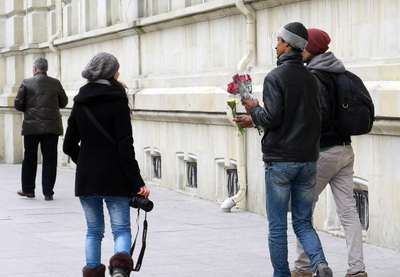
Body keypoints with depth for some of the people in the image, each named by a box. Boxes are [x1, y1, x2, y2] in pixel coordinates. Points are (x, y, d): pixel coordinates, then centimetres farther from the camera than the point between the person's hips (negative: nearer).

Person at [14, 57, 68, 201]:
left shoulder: (26, 83, -3)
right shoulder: (55, 83, 1)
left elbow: (18, 104, -3)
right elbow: (63, 102, 11)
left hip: (31, 126, -1)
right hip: (52, 127, 1)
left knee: (29, 158, 11)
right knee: (49, 159, 4)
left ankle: (28, 190, 17)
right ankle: (48, 192, 2)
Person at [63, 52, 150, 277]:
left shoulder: (80, 103, 7)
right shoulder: (117, 101, -9)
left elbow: (69, 145, 9)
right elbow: (125, 146, -13)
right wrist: (137, 181, -11)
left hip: (86, 179, 4)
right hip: (115, 180, -4)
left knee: (94, 230, 15)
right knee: (121, 228, 0)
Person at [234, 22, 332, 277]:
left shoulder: (276, 77, -11)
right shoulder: (311, 79, 10)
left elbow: (271, 118, -20)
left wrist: (254, 110, 3)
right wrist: (255, 119, 20)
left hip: (280, 160, -6)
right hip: (308, 160, 6)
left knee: (277, 226, 5)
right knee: (303, 222, 10)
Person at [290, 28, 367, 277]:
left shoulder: (315, 76, -13)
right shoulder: (339, 74, 12)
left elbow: (321, 114, -22)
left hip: (323, 151, -8)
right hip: (345, 149, 8)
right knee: (348, 211, 2)